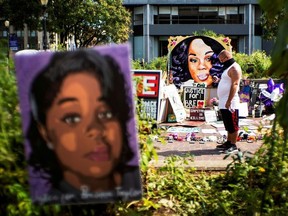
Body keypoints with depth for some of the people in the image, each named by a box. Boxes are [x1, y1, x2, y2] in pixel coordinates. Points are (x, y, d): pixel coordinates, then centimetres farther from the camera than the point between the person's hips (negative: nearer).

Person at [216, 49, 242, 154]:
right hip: (224, 103, 10)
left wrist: (229, 101, -25)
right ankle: (228, 142, 23)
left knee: (232, 125, -5)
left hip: (230, 103, -10)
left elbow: (234, 85, -21)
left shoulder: (234, 68, -12)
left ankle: (233, 145, -2)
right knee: (228, 125, 16)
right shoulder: (229, 68, 21)